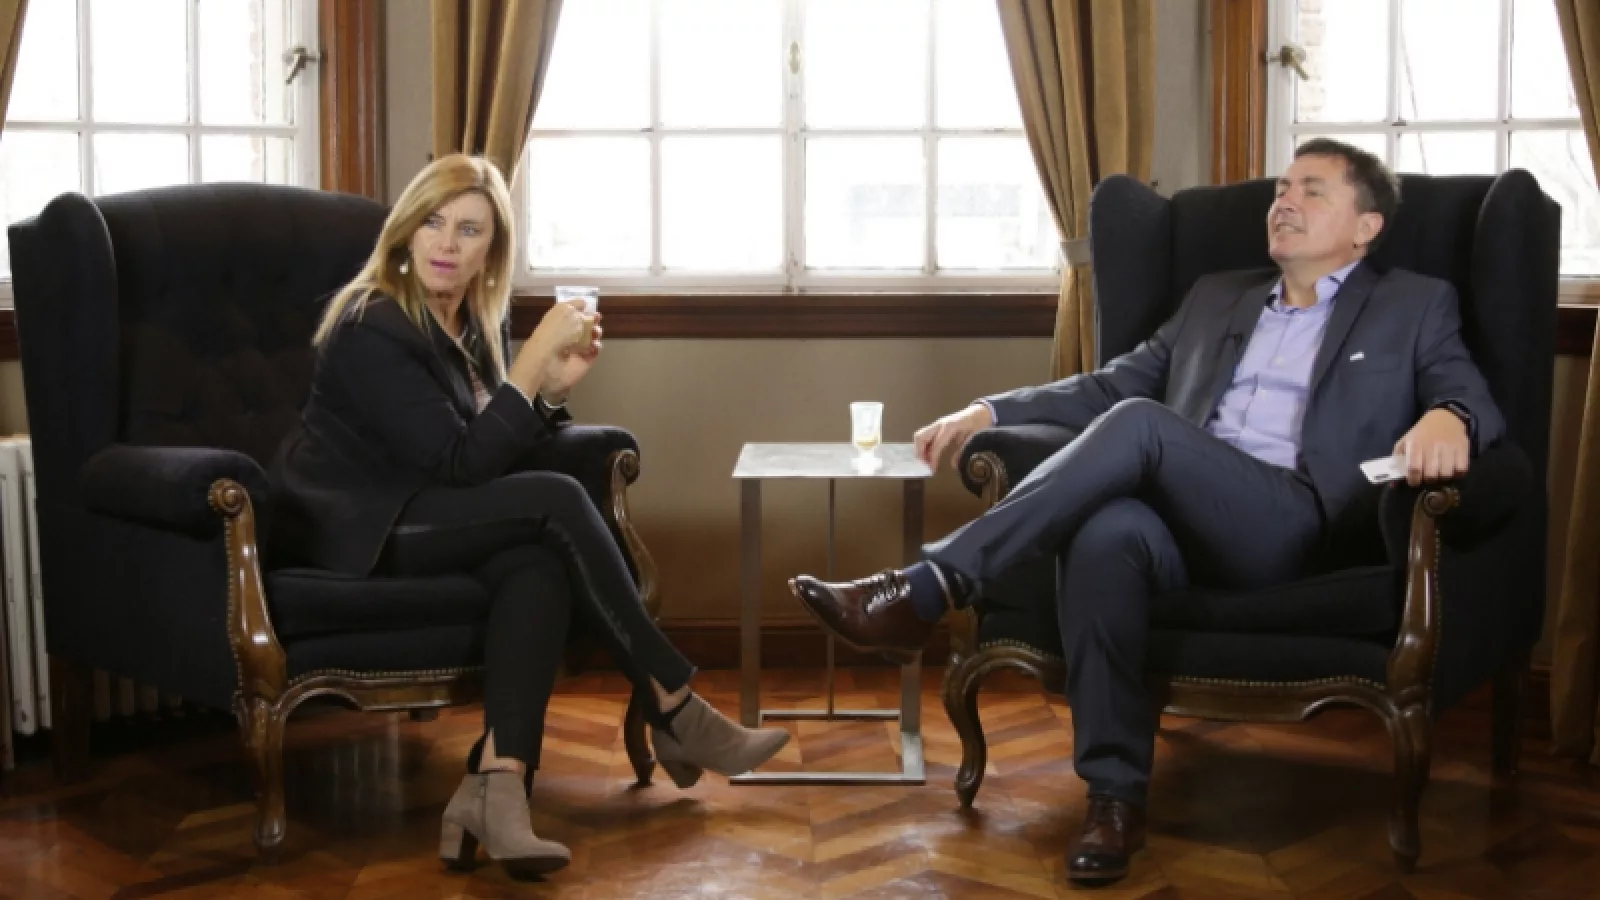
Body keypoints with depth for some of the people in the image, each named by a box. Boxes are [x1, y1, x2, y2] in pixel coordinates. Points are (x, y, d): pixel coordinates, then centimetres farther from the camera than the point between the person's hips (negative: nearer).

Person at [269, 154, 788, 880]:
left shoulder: (473, 323, 8)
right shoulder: (373, 325, -17)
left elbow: (499, 449, 9)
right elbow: (460, 464, -22)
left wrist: (556, 383, -7)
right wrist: (535, 357, -23)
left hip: (416, 522, 8)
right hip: (354, 532, -7)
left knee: (540, 561, -26)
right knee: (559, 501, -24)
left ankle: (495, 786, -40)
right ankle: (675, 714, -16)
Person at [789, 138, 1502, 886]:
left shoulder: (1414, 306, 18)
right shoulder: (1216, 297, 30)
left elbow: (1473, 398, 4)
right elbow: (1112, 386, 25)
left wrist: (1447, 419, -23)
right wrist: (989, 409, 11)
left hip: (1294, 524, -4)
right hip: (1181, 517, 4)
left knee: (1139, 426, -31)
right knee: (1107, 534, -35)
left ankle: (931, 586, -33)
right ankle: (1115, 795, -30)